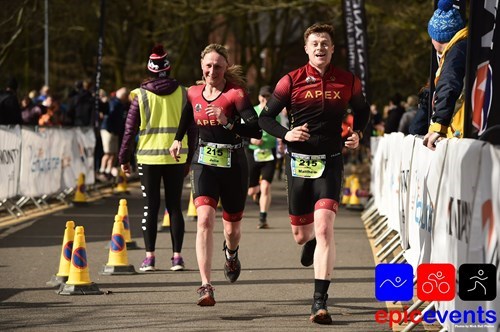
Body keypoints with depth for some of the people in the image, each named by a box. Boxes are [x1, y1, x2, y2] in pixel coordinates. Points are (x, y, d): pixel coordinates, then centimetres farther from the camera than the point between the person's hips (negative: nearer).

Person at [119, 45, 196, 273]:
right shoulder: (182, 93, 2)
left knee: (150, 207, 3)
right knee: (174, 206, 6)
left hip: (148, 157, -1)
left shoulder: (141, 95, -3)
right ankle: (177, 256, 3)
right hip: (177, 157, 1)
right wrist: (190, 159, 14)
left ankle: (150, 257, 0)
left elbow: (130, 129, -1)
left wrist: (124, 158, 8)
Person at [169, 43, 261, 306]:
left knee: (232, 228, 13)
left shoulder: (236, 94, -9)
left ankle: (231, 254, 53)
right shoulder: (193, 93, 4)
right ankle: (206, 287, -27)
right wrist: (178, 139, 25)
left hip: (233, 165, -2)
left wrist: (228, 122, -31)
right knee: (205, 219, -21)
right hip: (204, 163, 2)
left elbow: (256, 131, -20)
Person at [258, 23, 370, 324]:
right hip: (298, 161, 1)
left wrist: (358, 133, 3)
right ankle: (311, 240, 54)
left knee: (324, 227, -20)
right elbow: (265, 117, 5)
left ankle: (320, 302, -19)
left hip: (330, 163, -1)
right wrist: (286, 134, -14)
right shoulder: (292, 81, -1)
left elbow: (363, 110, 22)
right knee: (301, 235, 12)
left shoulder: (348, 82, 2)